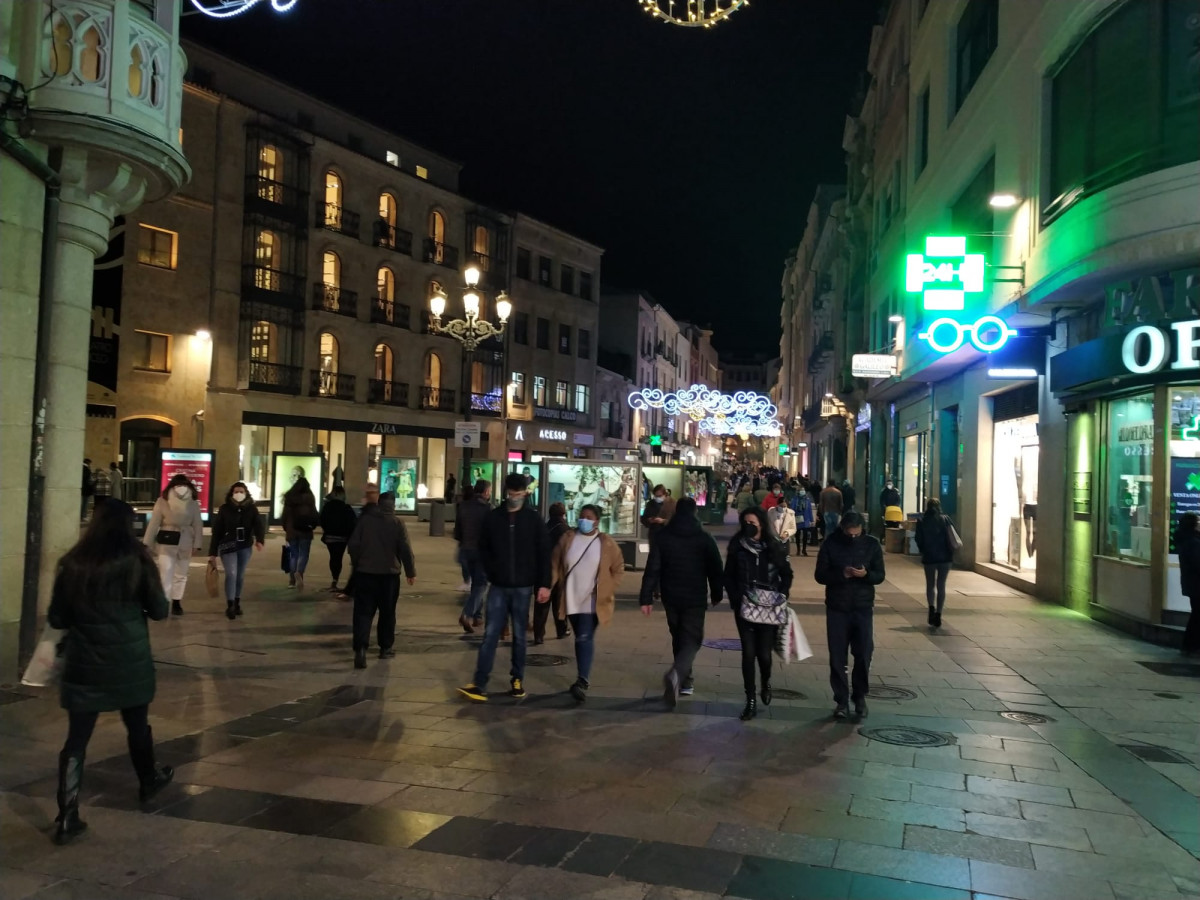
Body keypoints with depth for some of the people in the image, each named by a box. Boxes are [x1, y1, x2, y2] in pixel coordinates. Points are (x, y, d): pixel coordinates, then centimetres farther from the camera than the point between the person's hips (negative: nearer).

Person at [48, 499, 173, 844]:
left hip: (84, 665, 1)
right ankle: (149, 781, 41)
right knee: (137, 725, 20)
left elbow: (57, 619, 2)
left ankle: (67, 817, 2)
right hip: (130, 662, 0)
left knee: (76, 739, 5)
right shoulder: (137, 560, -9)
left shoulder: (73, 564, -5)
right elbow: (159, 611, -2)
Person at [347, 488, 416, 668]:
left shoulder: (364, 520, 0)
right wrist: (411, 572, 2)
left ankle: (360, 649, -14)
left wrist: (356, 563, 14)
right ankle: (386, 648, 21)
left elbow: (353, 545, -2)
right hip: (389, 574, 0)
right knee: (387, 612, 14)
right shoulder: (398, 524, -4)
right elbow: (406, 550, -7)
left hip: (365, 572, 1)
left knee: (363, 612, 0)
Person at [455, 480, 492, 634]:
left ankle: (477, 616, 22)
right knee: (481, 584, 1)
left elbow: (457, 529, 9)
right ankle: (467, 614, -15)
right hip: (482, 550, -6)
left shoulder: (463, 506, 4)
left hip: (465, 549, 6)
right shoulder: (487, 507, -13)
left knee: (475, 582, 19)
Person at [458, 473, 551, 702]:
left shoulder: (533, 519, -1)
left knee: (519, 635, 9)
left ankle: (517, 679, 20)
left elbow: (544, 553, -1)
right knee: (490, 634, -4)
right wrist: (492, 573, -1)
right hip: (498, 587, 1)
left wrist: (544, 584, -6)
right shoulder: (493, 517, 2)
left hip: (522, 587, -1)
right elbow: (484, 548, 10)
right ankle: (479, 684, -6)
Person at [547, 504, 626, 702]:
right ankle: (584, 678, 24)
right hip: (571, 599, 3)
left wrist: (607, 591, -5)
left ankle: (582, 682, -17)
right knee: (581, 638, 13)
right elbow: (554, 566, 3)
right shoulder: (567, 539, 2)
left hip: (593, 601, -3)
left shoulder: (606, 543, -3)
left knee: (585, 638, -14)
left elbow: (618, 569, 4)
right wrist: (547, 587, -8)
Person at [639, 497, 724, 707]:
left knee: (678, 637, 19)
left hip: (671, 597, 2)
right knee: (692, 639, 2)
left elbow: (652, 569, -6)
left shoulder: (663, 537, -2)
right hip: (695, 598, -2)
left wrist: (647, 598, -5)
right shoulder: (704, 538, -5)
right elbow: (716, 569, -1)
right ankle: (676, 674, -24)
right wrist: (716, 594, 13)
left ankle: (684, 681, 25)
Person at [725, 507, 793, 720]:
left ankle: (766, 682, 33)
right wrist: (735, 600, -6)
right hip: (745, 608, 1)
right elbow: (728, 577, 5)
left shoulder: (775, 547, -2)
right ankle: (751, 701, 10)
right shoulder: (737, 547, -1)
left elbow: (787, 575, 9)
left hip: (769, 609, 0)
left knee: (764, 654, -2)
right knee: (748, 653, -1)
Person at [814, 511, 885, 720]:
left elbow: (880, 575, 1)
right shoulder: (830, 543, -5)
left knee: (863, 655, 4)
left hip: (863, 607, 1)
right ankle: (841, 700, 12)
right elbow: (819, 575, -5)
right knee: (837, 657, 2)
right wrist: (841, 574, -23)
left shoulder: (872, 544, -2)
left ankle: (860, 697, 22)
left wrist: (866, 574, -22)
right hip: (837, 608, -1)